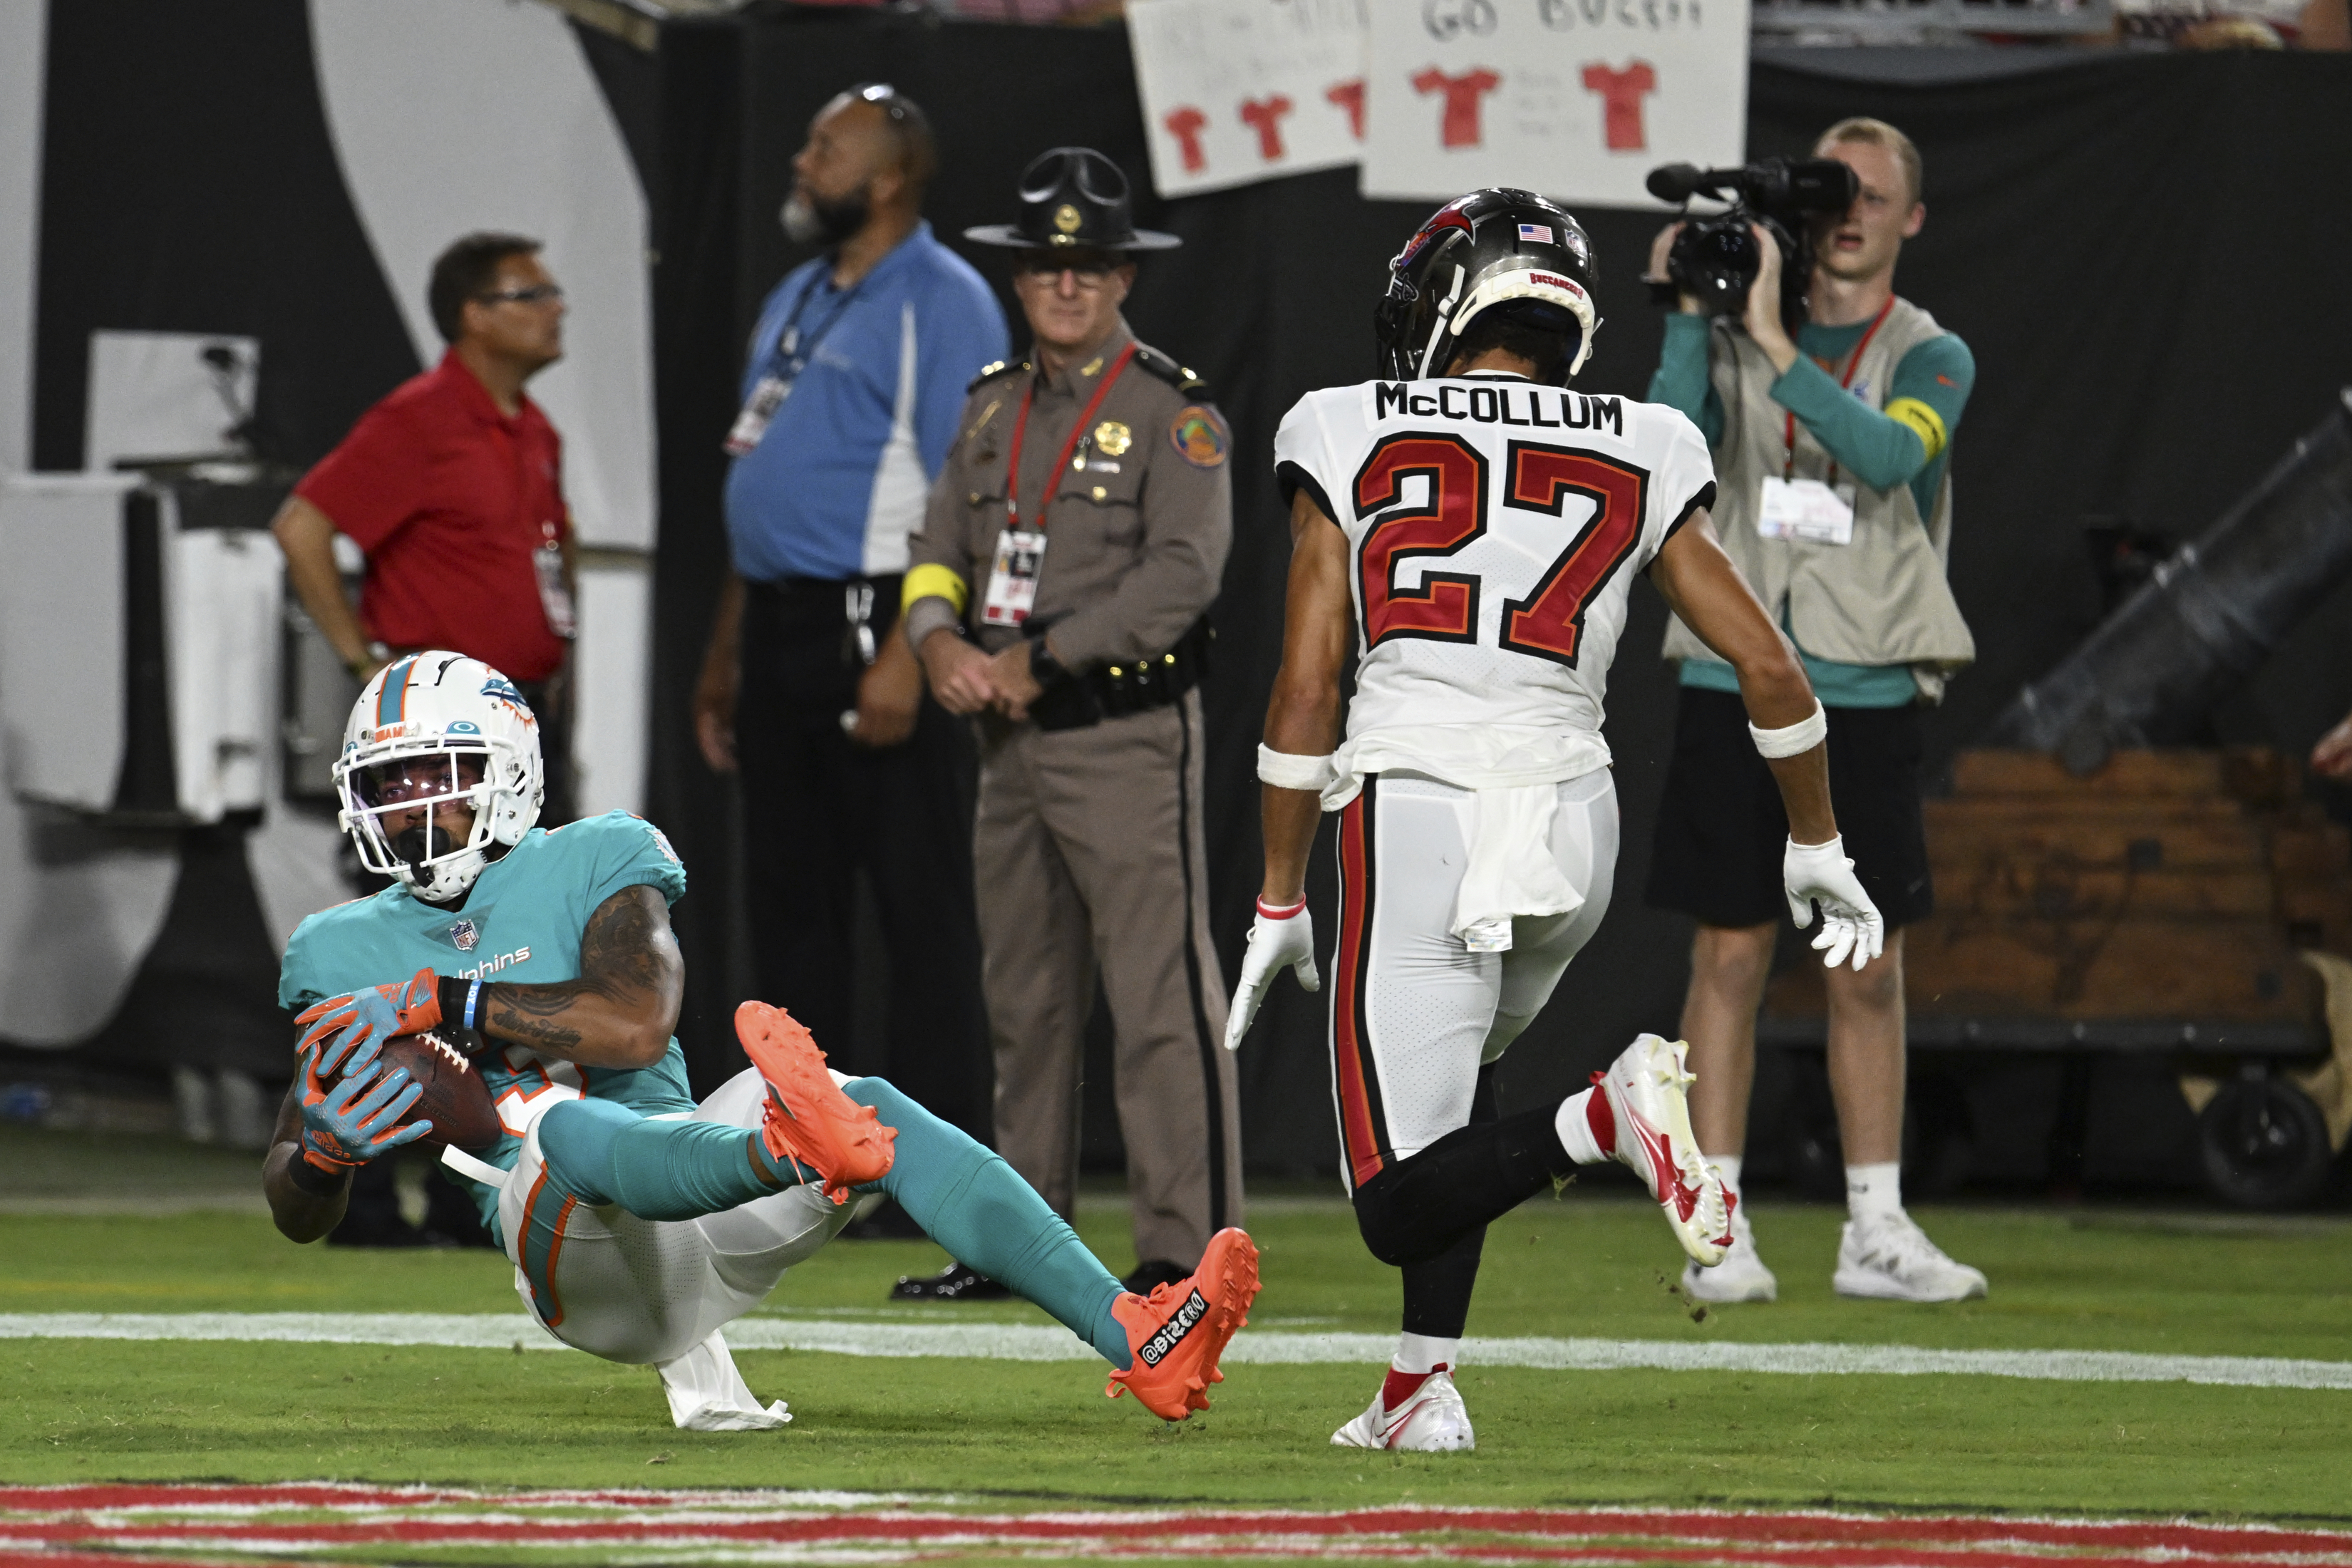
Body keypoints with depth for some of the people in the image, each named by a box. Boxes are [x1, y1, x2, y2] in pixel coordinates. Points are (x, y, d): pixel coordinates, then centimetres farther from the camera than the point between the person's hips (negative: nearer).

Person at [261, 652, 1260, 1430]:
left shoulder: (590, 865, 10)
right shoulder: (346, 956, 15)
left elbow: (638, 1022, -12)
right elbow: (296, 1213, 15)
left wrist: (446, 1004, -13)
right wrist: (323, 1150, -11)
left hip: (695, 1204, 2)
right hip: (582, 1256, -2)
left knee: (871, 1108, -24)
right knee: (566, 1121, -36)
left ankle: (1139, 1345, -38)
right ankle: (798, 1150, -73)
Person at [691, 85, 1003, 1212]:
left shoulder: (941, 303, -9)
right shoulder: (796, 300, 20)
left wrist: (906, 653, -24)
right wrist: (725, 655, 21)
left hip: (875, 627, -9)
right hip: (779, 631, 9)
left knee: (920, 902, -7)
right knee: (787, 897, 11)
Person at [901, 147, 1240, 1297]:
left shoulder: (1173, 413, -6)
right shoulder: (994, 408, 16)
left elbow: (1183, 572, -17)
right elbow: (941, 550, 14)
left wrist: (1042, 657, -18)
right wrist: (943, 640, -8)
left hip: (1127, 735, -7)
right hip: (1013, 738, 7)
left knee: (1161, 993, -11)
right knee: (1022, 997, 11)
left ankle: (1188, 1243, -13)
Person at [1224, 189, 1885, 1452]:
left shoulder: (1353, 441, 4)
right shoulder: (1639, 459, 9)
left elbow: (1305, 696, 0)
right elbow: (1768, 667, 7)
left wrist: (1279, 905, 7)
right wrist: (1817, 848, 21)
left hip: (1414, 813, -4)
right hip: (1572, 815, 4)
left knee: (1403, 1203, -4)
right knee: (1446, 1080, 31)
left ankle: (1610, 1114, -30)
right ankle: (1422, 1387, 20)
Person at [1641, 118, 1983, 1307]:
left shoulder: (1930, 358, 5)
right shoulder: (1729, 337, 8)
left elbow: (1886, 454, -17)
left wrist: (1774, 341, -22)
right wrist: (1689, 318, -14)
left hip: (1864, 694, 0)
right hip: (1734, 683, 0)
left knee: (1867, 972, 3)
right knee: (1730, 954, -1)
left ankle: (1875, 1231, 9)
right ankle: (1716, 1231, 2)